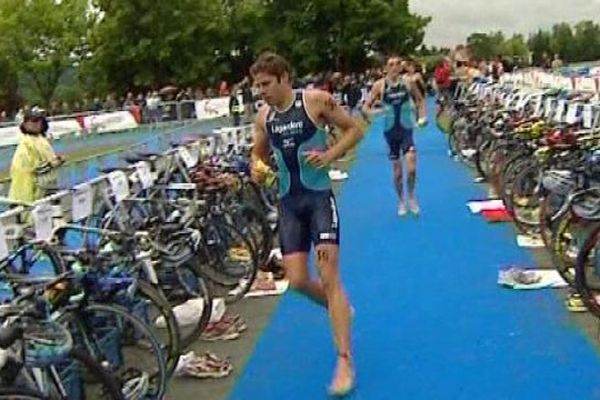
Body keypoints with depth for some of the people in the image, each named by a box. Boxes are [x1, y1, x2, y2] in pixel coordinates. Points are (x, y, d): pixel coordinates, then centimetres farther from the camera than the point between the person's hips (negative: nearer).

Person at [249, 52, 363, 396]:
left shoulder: (316, 101, -8)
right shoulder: (264, 117, 6)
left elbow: (355, 129, -1)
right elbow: (259, 154, 19)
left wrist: (330, 154, -16)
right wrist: (257, 168, -4)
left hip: (319, 196, -5)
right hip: (289, 201, 5)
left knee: (329, 277, -9)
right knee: (297, 280, 2)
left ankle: (345, 362, -3)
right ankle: (339, 309, 35)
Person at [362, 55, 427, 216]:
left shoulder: (408, 82, -4)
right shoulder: (380, 85, -7)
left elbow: (420, 100, 11)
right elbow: (365, 107, -4)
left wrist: (422, 117, -2)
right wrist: (374, 113, -24)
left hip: (406, 129, 0)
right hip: (390, 131, 0)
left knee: (411, 167, -14)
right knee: (397, 170, 8)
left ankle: (411, 196, 11)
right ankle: (401, 202, 27)